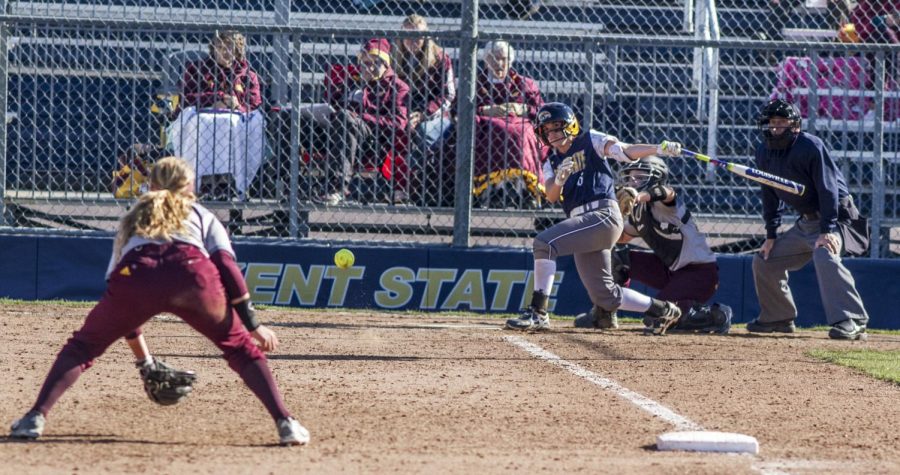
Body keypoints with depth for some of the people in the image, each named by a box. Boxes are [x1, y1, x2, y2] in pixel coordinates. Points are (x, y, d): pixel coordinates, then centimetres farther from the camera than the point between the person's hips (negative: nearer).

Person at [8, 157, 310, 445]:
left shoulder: (133, 217, 41)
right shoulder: (202, 215, 34)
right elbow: (226, 264, 15)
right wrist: (252, 325, 14)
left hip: (134, 273, 1)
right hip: (192, 272, -1)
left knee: (83, 345, 20)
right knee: (239, 346, 18)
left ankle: (36, 417, 3)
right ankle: (285, 423, 4)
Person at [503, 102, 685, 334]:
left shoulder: (591, 141, 5)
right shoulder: (552, 163, 20)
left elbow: (626, 151, -7)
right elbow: (551, 196, 3)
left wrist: (659, 149, -23)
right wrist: (559, 179, -19)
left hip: (604, 215, -8)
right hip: (581, 223, 8)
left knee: (544, 242, -24)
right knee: (606, 297, 10)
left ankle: (538, 313, -24)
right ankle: (662, 310, 27)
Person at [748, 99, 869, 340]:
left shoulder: (811, 146, -20)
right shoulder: (764, 152, 3)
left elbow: (828, 189, -23)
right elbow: (770, 195, 12)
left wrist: (827, 230, -29)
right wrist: (771, 235, 8)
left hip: (834, 216, -9)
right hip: (805, 221, 9)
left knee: (824, 256, -35)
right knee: (764, 261, 10)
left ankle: (852, 321, -41)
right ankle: (778, 318, 26)